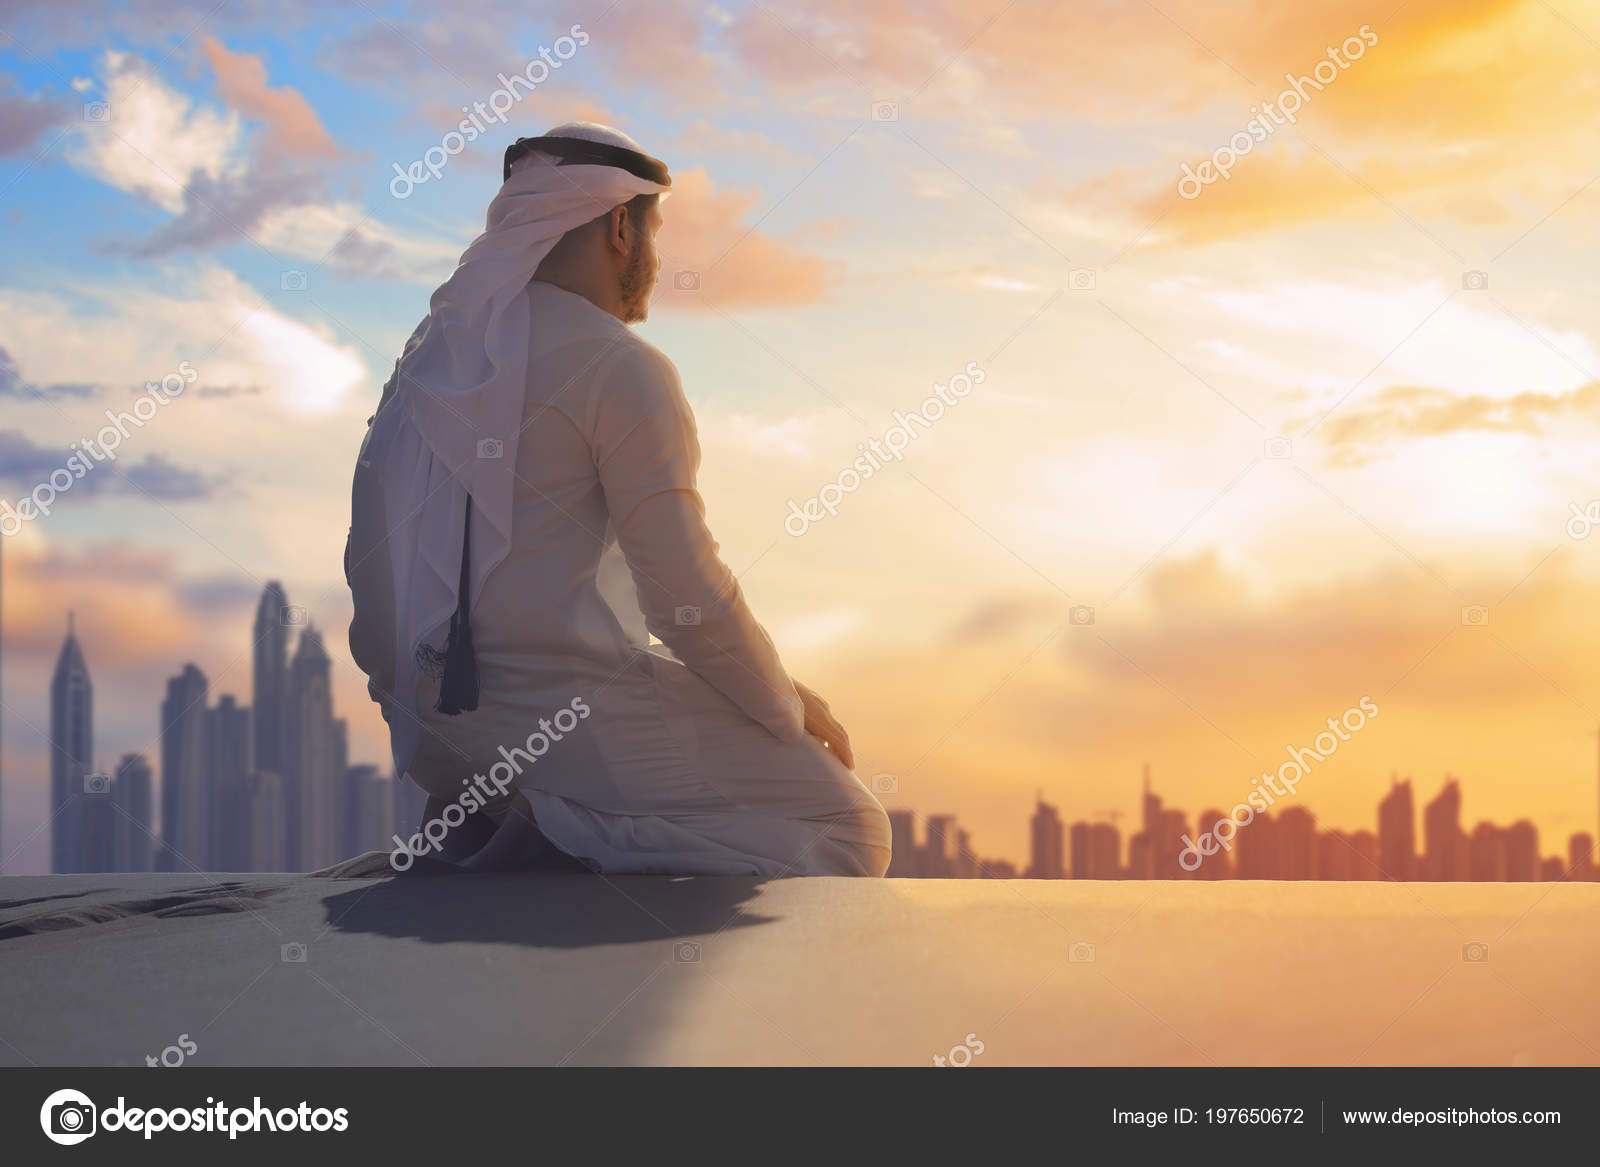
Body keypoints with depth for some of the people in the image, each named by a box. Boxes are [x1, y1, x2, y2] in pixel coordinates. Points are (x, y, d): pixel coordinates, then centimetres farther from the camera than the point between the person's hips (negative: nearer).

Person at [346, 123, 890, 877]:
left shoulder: (436, 349, 12)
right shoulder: (620, 367, -12)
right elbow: (690, 599, -15)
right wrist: (791, 709, 1)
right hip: (560, 709, -9)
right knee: (849, 832, -2)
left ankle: (475, 825, 8)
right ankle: (562, 843, -16)